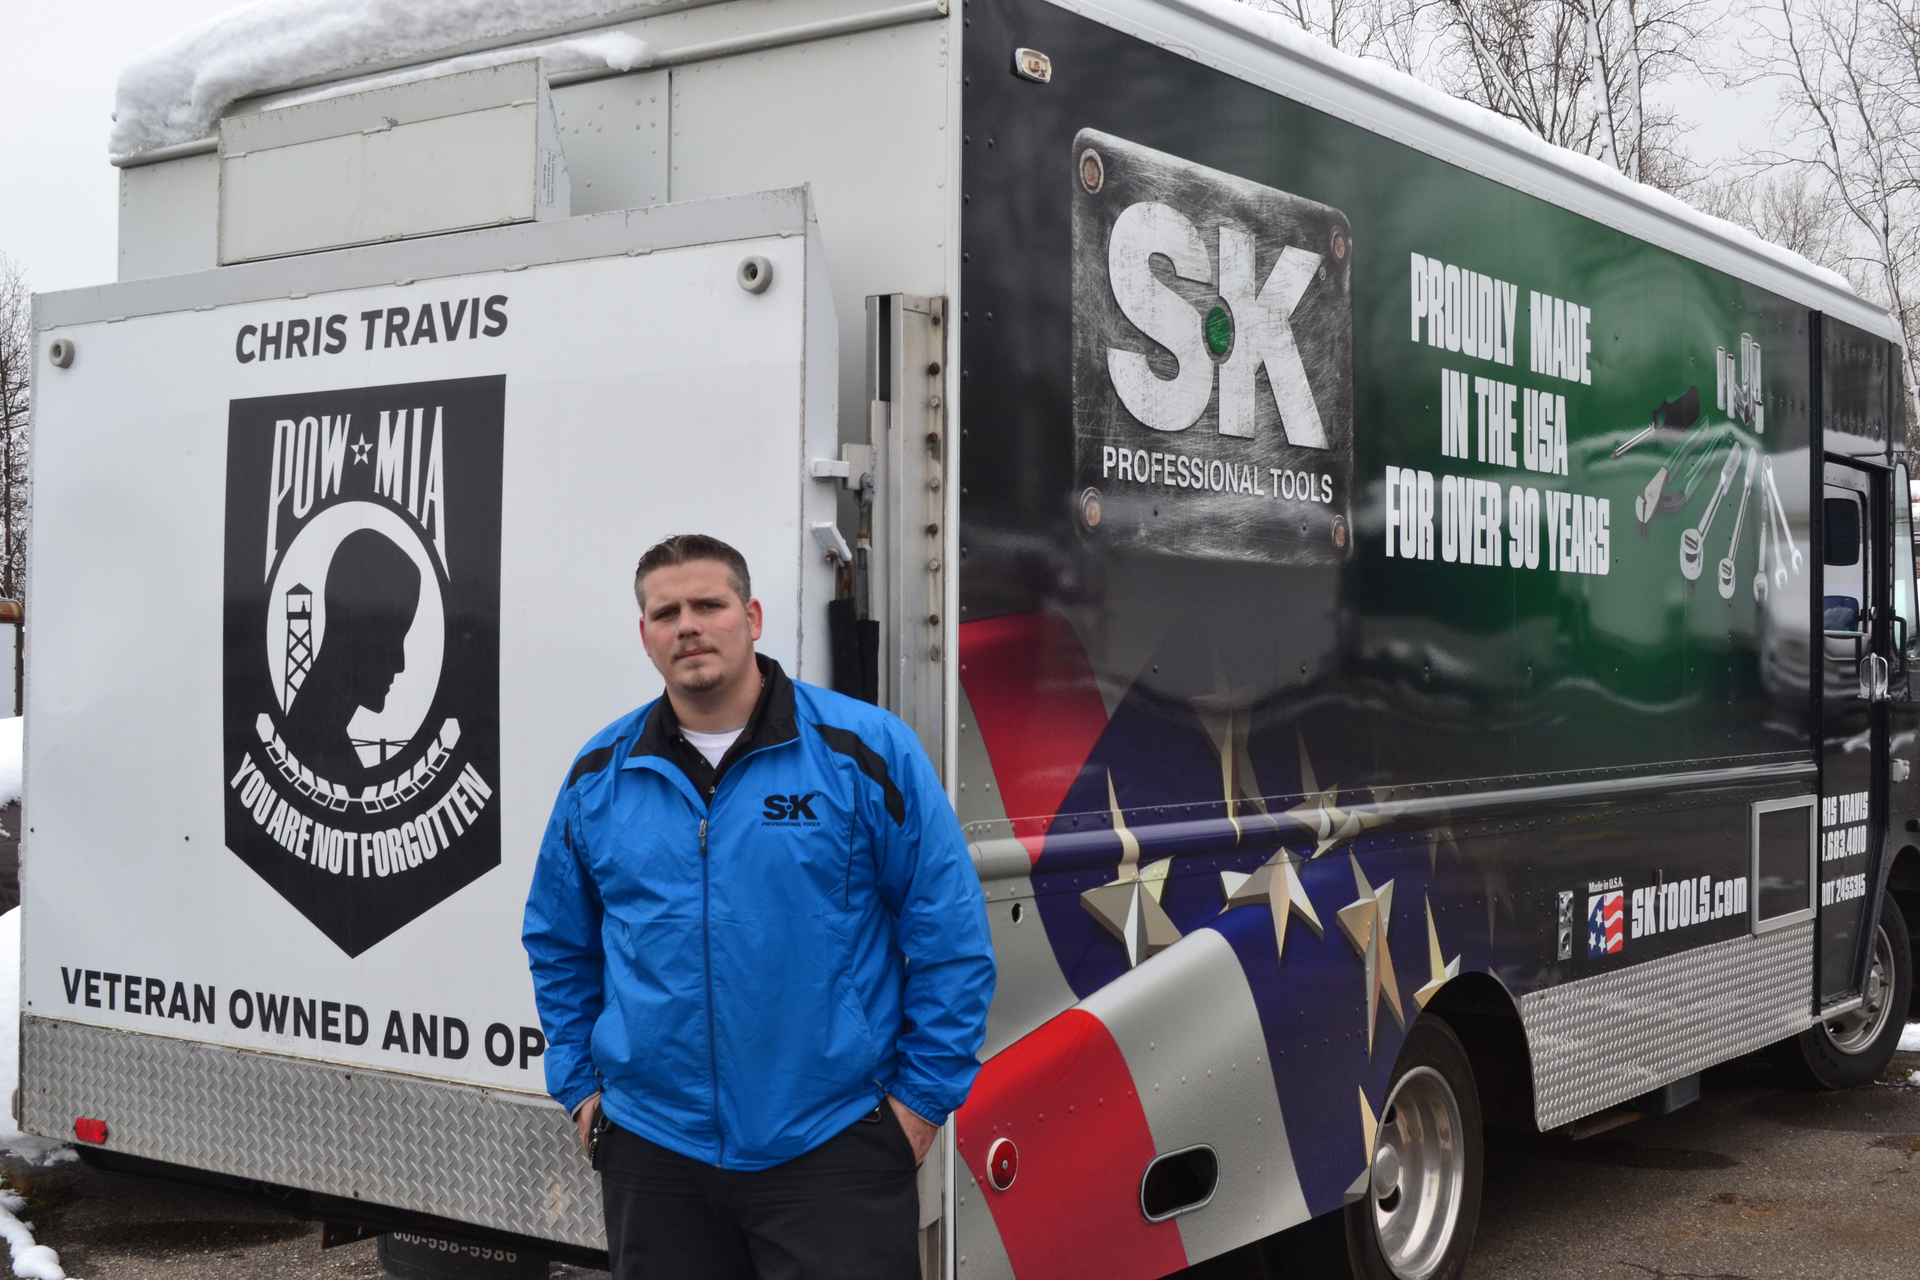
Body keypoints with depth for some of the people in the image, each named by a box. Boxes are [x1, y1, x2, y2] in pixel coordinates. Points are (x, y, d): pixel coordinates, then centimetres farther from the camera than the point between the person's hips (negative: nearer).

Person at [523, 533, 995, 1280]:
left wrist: (924, 1093, -6)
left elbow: (950, 938, -5)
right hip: (652, 1150, 4)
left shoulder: (865, 750, -7)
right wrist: (579, 1086, 12)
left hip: (833, 1143, -3)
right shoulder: (599, 777, 5)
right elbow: (559, 945, 17)